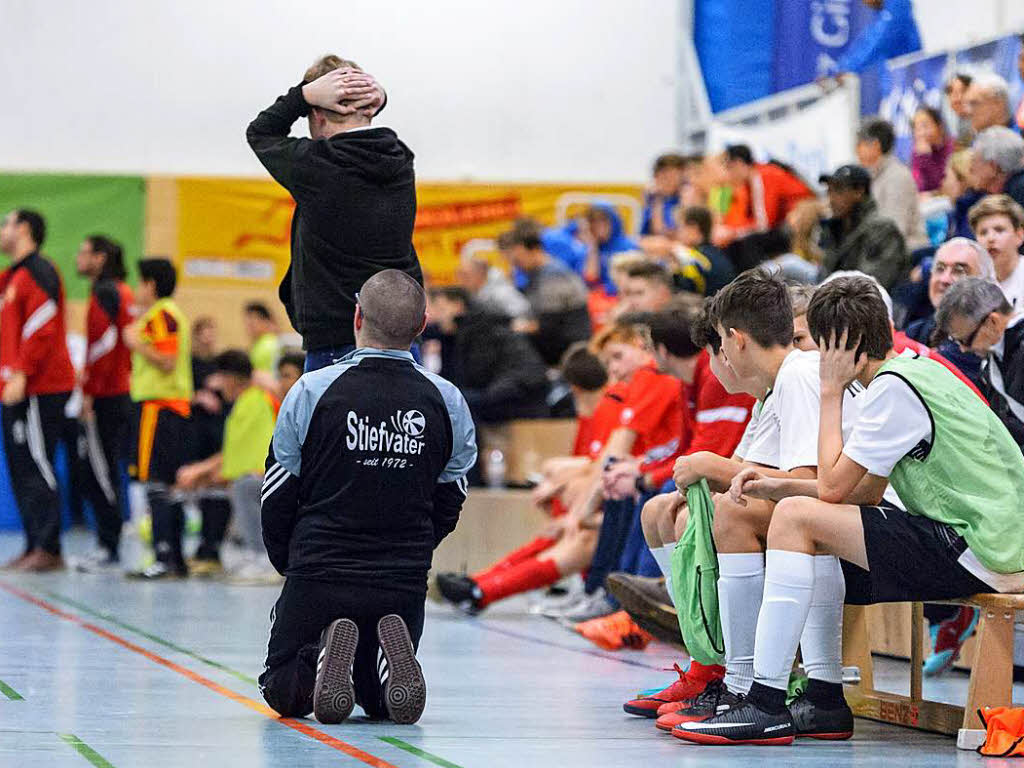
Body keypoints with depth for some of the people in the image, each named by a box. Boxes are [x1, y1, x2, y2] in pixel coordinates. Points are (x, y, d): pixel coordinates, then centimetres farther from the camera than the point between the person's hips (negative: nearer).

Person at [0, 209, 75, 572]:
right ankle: (35, 546, 12)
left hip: (39, 390, -10)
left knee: (36, 467, -10)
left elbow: (41, 328, -18)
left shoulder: (38, 272, -9)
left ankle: (48, 550, -9)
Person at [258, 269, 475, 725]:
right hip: (405, 586, 2)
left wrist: (292, 565, 17)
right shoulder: (446, 401, -2)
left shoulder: (312, 392, -10)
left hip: (318, 581, -2)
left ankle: (324, 657, -18)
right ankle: (393, 653, -14)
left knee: (282, 692, 16)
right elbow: (449, 504, 7)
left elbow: (277, 499, -1)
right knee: (381, 701, 21)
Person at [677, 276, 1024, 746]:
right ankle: (824, 700, 11)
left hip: (977, 552, -10)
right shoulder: (914, 372, 17)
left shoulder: (893, 387, -13)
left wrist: (832, 391, -5)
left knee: (796, 518, -15)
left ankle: (765, 706, -17)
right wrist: (778, 487, 8)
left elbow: (833, 487, -13)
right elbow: (866, 493, 17)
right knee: (815, 530, 16)